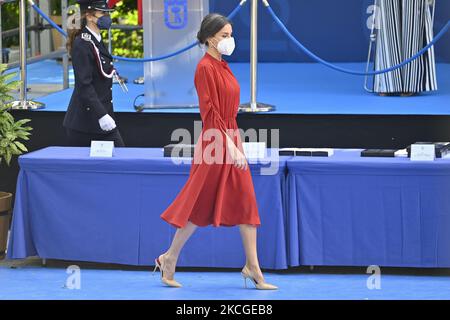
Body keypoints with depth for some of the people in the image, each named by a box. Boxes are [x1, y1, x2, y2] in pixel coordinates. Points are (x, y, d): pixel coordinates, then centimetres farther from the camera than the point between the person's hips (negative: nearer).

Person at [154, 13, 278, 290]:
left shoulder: (223, 67, 13)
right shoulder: (205, 68, -13)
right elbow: (210, 112, -18)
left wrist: (235, 143, 16)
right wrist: (230, 146, -21)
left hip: (232, 140, 9)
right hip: (216, 142, -9)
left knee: (246, 202, 4)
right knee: (201, 205, 0)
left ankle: (253, 267, 4)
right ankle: (169, 259, 13)